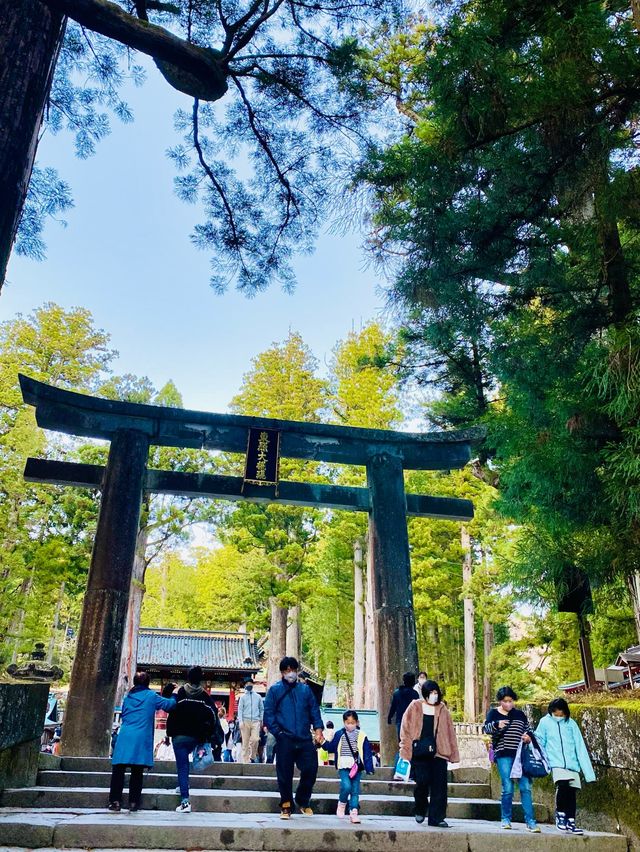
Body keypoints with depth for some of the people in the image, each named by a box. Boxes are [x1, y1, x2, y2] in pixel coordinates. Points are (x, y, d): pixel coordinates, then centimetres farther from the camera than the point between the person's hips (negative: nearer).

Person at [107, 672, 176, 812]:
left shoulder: (128, 697, 14)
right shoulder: (151, 696, 4)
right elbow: (170, 704, 8)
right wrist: (172, 696, 27)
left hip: (124, 736, 2)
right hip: (141, 738, -2)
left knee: (118, 770, 4)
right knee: (137, 772, 4)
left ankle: (115, 802, -3)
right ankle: (134, 803, 6)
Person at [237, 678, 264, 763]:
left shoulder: (258, 696, 13)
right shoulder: (243, 697, 9)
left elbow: (262, 709, 16)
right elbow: (240, 709, 3)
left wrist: (261, 720, 9)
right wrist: (240, 721, -8)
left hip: (255, 721, 0)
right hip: (245, 721, 0)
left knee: (255, 739, -15)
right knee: (245, 742, -2)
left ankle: (252, 757, 5)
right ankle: (245, 760, 5)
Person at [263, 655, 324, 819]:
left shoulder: (305, 689, 12)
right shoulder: (275, 690, 3)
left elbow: (314, 710, 12)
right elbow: (268, 713, 0)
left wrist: (318, 728, -1)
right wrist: (278, 732, -9)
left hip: (305, 739, 2)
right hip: (285, 740, -2)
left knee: (311, 769, -1)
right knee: (285, 774, 2)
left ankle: (303, 801, 22)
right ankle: (286, 806, 21)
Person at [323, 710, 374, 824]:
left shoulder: (361, 736, 2)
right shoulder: (339, 734, 3)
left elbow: (367, 753, 3)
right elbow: (332, 748, 10)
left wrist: (369, 768, -1)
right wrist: (324, 742, -7)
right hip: (344, 767, -1)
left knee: (355, 790, 1)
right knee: (346, 786, -18)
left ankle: (354, 812, 9)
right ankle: (342, 804, 9)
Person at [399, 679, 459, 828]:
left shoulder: (442, 710, 8)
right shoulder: (414, 707, 2)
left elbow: (449, 732, 8)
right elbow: (405, 729, 3)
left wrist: (453, 754, 4)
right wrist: (406, 749, -3)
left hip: (438, 753, 2)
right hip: (419, 753, -2)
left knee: (439, 785, -1)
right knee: (422, 781, -7)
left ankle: (436, 818, 12)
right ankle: (420, 810, 21)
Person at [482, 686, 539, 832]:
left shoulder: (520, 714, 14)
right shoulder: (494, 713, 4)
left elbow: (529, 729, 24)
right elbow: (485, 728, -7)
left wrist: (528, 736, 1)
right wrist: (497, 725, -26)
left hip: (520, 755, 3)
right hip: (503, 755, -3)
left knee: (526, 787, -3)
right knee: (507, 788, -4)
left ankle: (530, 821, 4)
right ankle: (506, 819, 12)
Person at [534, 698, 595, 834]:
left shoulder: (571, 724, 4)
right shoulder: (545, 722, 1)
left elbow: (580, 747, 3)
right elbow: (539, 742, 6)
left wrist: (588, 772, 0)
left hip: (572, 764, 3)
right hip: (556, 763, -2)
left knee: (571, 791, 2)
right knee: (563, 785, -22)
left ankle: (570, 823, 17)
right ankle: (560, 814, -2)